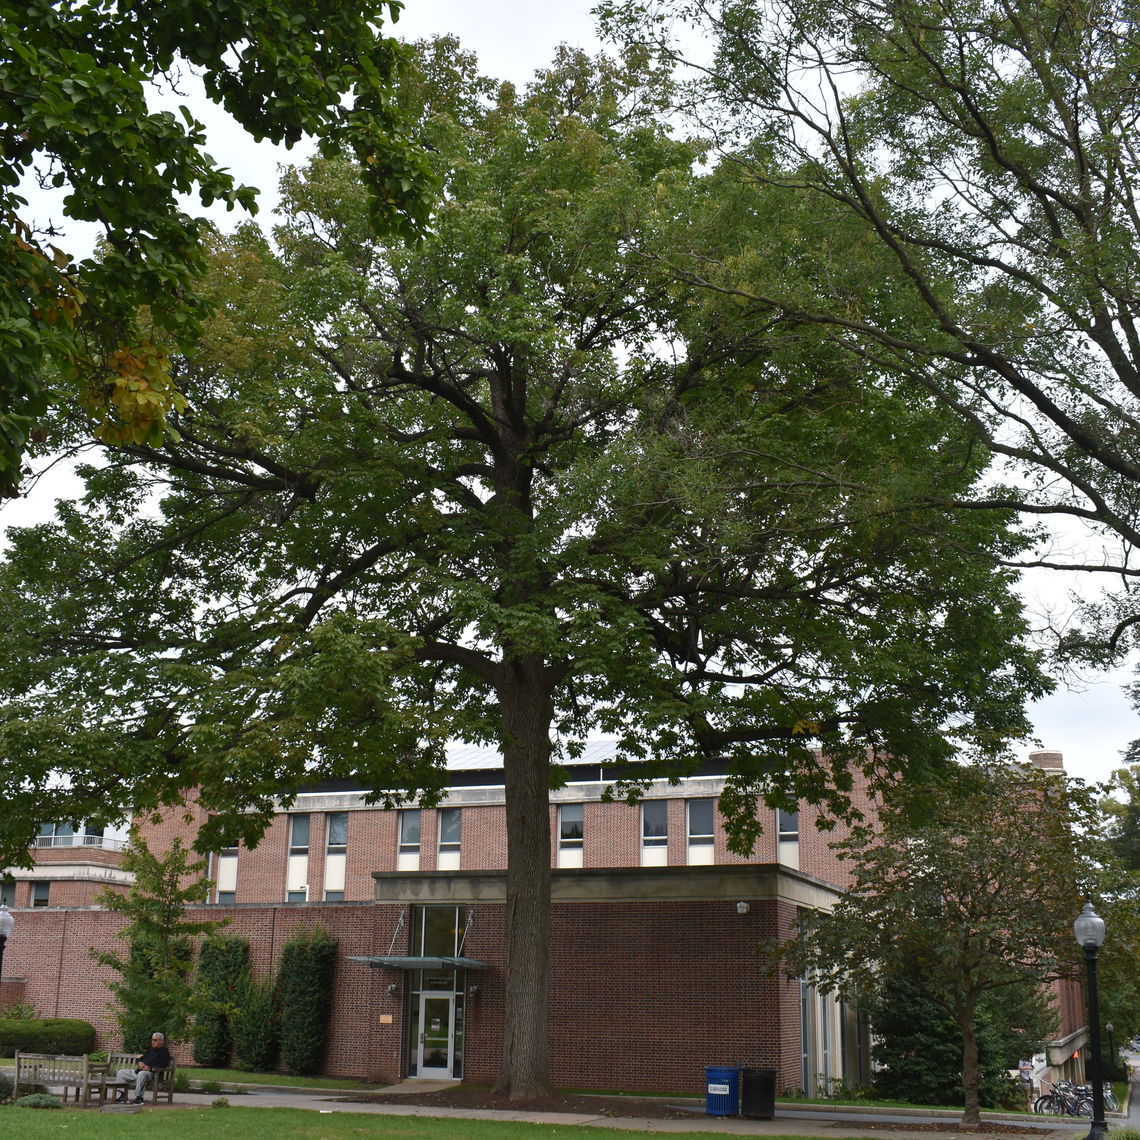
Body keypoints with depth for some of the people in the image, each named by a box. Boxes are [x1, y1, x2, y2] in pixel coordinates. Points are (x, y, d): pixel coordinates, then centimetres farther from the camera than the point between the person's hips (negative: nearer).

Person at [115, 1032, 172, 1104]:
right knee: (121, 1072, 5)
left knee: (142, 1074, -42)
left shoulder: (164, 1051, 0)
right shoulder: (150, 1050, 26)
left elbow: (163, 1066, -13)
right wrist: (139, 1063, 2)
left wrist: (150, 1068, -21)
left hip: (152, 1073, -9)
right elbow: (140, 1059, 27)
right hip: (139, 1071, 9)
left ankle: (138, 1097, -37)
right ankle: (123, 1094, -2)